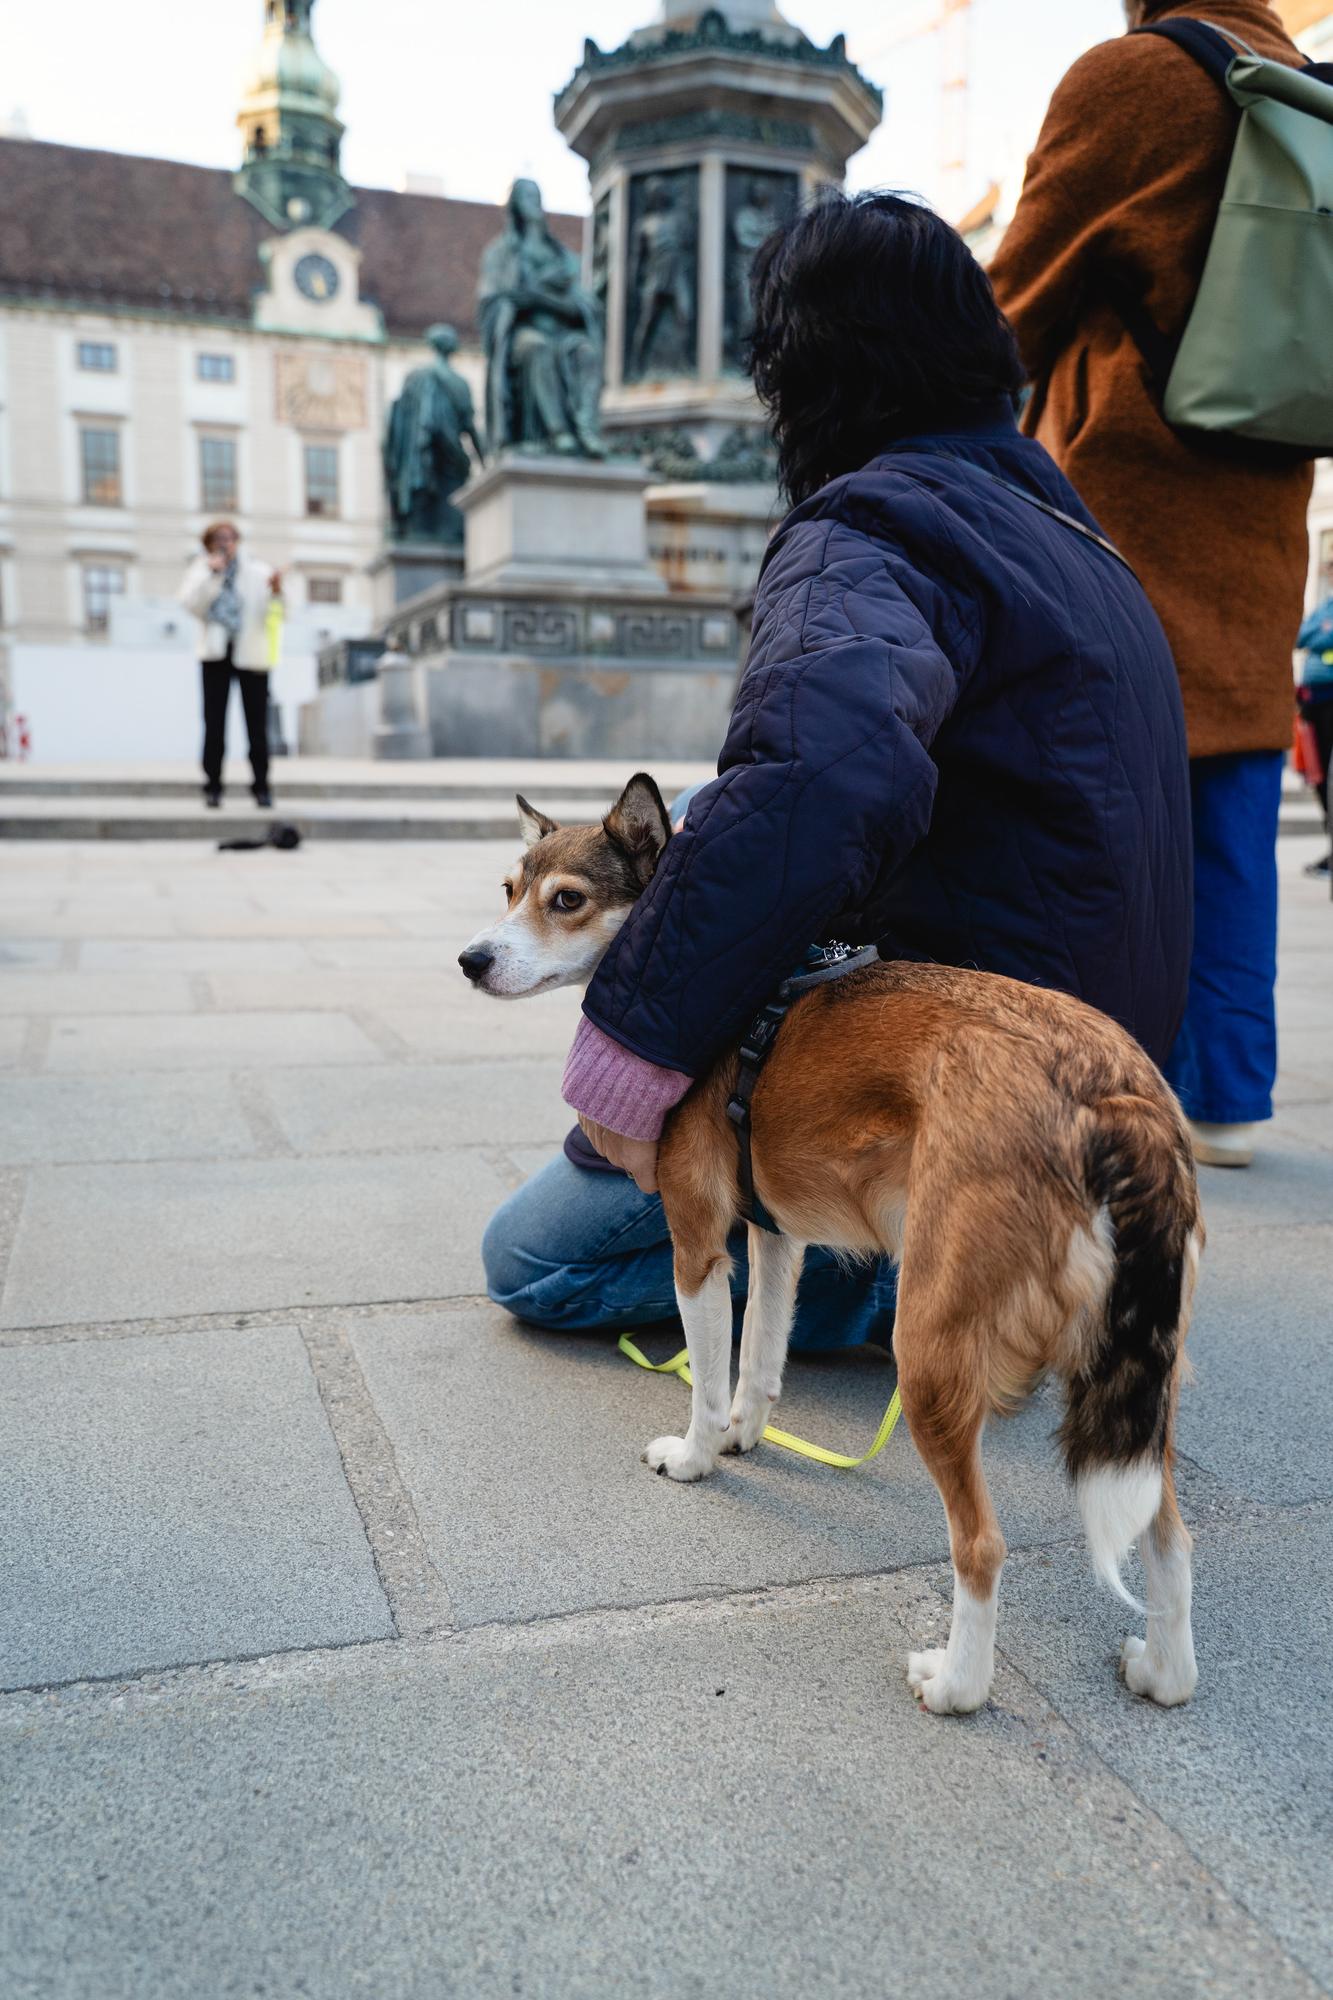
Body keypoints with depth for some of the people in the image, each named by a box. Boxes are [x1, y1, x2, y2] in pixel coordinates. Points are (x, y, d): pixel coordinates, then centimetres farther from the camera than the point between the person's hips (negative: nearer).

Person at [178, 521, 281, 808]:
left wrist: (276, 591, -26)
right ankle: (212, 787, 2)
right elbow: (191, 604, -8)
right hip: (216, 655, 1)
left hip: (251, 655, 0)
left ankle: (261, 787, 6)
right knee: (214, 723, -2)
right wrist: (210, 574, -14)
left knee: (257, 725, 0)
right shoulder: (201, 572, 9)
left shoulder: (258, 572, 7)